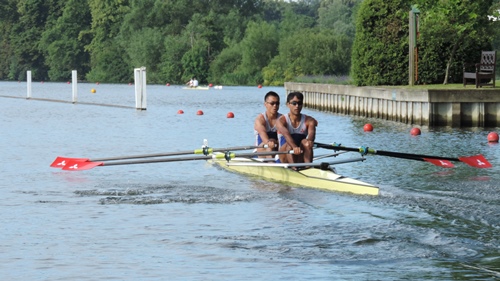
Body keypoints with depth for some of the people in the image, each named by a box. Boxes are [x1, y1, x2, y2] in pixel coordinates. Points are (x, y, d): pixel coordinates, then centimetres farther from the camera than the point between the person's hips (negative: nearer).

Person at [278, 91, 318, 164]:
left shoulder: (309, 120, 2)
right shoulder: (282, 120, -7)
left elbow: (311, 132, -21)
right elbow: (286, 134, -27)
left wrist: (310, 140, -47)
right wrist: (294, 147, -49)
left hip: (302, 158, 2)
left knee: (305, 142, -27)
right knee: (290, 145, -31)